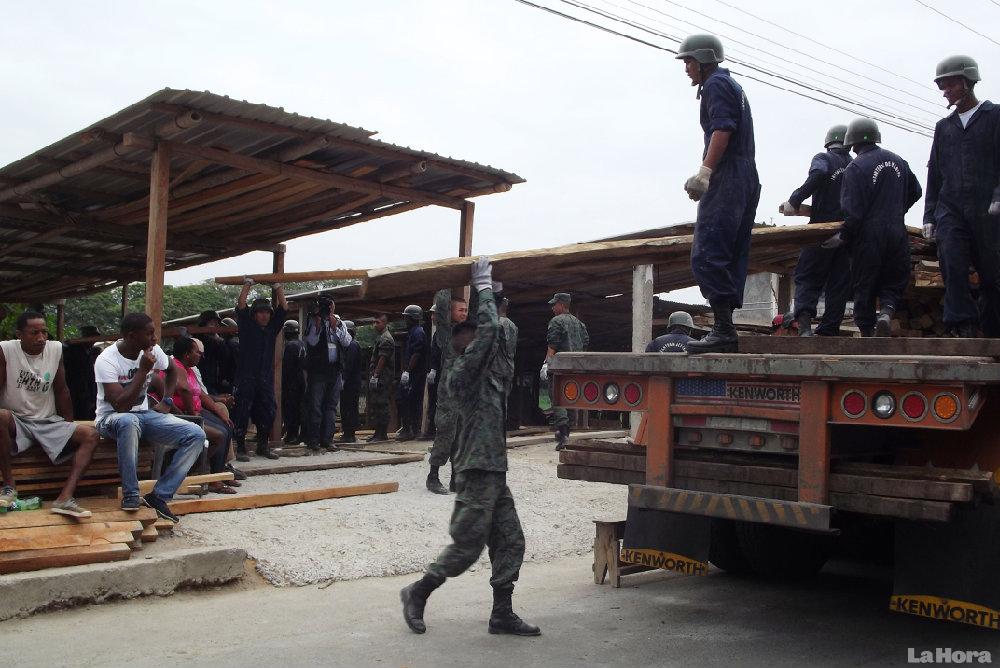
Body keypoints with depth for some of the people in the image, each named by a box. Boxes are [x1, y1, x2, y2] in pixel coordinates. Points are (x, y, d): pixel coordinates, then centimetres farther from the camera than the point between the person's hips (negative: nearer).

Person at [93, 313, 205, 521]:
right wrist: (143, 370, -28)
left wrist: (166, 401, 6)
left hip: (144, 414, 6)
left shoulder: (153, 351, -4)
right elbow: (121, 406, -29)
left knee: (196, 435, -15)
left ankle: (159, 496, -15)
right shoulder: (107, 360, -21)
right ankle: (131, 497, -29)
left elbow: (171, 370, 20)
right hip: (112, 418, -6)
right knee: (130, 422, -44)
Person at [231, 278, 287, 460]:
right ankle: (240, 446, 0)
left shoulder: (272, 327, 14)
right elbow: (241, 306, -5)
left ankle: (263, 445, 13)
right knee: (242, 412, -4)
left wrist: (277, 287, 12)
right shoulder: (247, 326, 5)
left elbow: (283, 308, 12)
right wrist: (247, 285, 0)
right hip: (246, 377, -4)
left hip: (266, 378, 4)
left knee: (268, 412, 4)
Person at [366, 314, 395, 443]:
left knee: (380, 405, -8)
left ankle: (382, 434, -6)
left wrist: (375, 375, -20)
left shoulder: (386, 339, -11)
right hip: (378, 377, 10)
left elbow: (382, 359, -18)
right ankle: (378, 432, 18)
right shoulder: (380, 337, 21)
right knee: (374, 404, 12)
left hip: (382, 378, -10)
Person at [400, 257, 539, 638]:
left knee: (510, 542, 8)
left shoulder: (488, 375, 15)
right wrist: (483, 286, -11)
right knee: (467, 546, -2)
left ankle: (502, 614, 14)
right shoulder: (463, 374, -12)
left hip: (495, 473, 9)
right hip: (477, 473, -9)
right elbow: (489, 330, -20)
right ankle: (417, 594, 16)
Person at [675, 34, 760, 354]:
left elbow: (722, 129, -17)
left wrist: (705, 172, -23)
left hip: (727, 180, -10)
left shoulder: (715, 84, -2)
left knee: (706, 255, -14)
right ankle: (726, 332, 8)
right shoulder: (734, 87, 28)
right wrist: (705, 176, 28)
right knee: (733, 258, 8)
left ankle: (723, 330, -20)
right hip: (748, 179, 10)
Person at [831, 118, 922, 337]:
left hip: (868, 235, -4)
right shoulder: (898, 161, 8)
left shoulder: (855, 168, -11)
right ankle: (887, 311, -13)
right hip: (897, 234, 4)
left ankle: (867, 331, 5)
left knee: (864, 287, 6)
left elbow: (853, 210, -15)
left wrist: (843, 237, -6)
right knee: (895, 281, 15)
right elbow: (914, 191, 20)